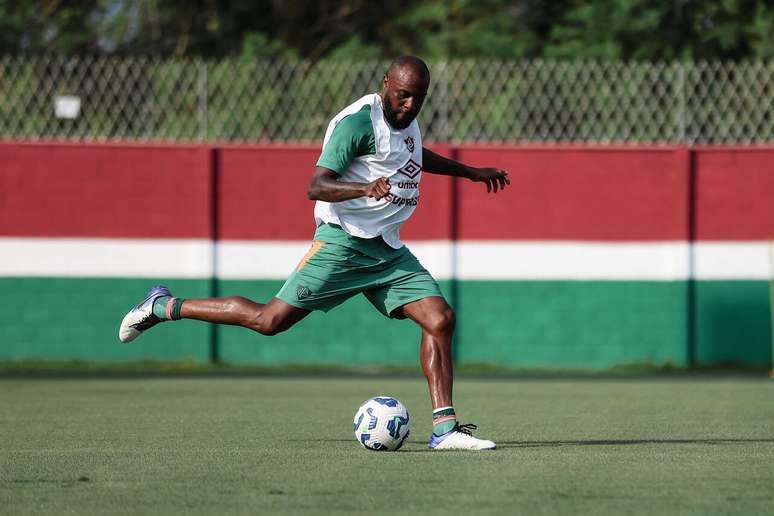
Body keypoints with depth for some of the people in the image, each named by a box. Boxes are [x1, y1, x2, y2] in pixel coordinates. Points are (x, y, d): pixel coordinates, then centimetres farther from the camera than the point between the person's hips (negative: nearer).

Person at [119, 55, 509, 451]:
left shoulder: (405, 120, 11)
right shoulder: (358, 121, -16)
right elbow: (316, 186, -24)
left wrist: (469, 172, 42)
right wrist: (365, 188, -41)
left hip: (388, 249, 8)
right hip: (343, 242, -8)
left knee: (440, 319, -9)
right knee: (270, 320, -6)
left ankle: (444, 429, -8)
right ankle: (163, 307, 11)